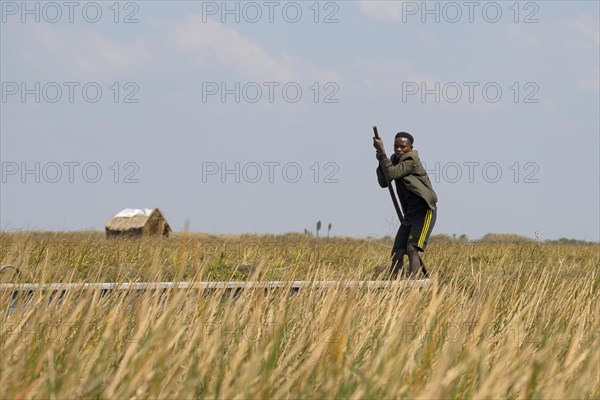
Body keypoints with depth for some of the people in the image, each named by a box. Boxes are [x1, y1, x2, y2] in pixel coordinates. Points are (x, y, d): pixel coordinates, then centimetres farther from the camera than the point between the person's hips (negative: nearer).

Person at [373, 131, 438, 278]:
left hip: (424, 211, -8)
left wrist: (382, 152, -21)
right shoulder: (395, 159, 11)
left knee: (412, 248, -22)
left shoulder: (411, 161, -15)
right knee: (397, 252, 1)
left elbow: (391, 174, -25)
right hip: (410, 213, 8)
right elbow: (383, 182, 7)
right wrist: (381, 161, -6)